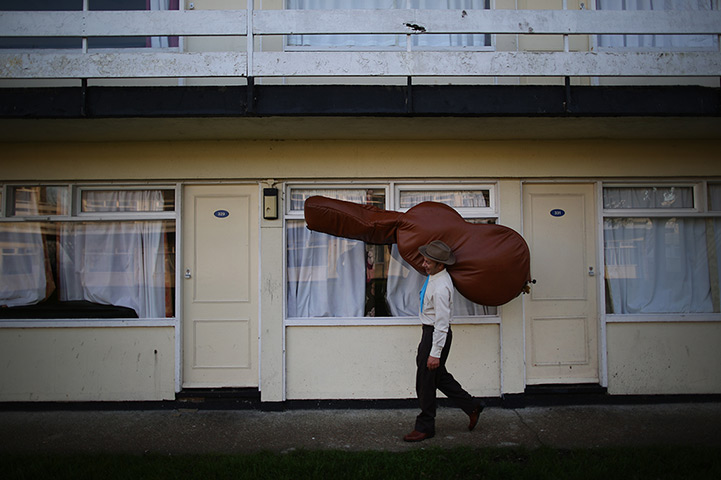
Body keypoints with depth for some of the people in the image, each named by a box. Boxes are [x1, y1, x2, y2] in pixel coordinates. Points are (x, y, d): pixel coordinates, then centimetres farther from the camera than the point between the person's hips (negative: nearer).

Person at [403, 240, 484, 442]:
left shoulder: (441, 288, -28)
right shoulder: (434, 276, 1)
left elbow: (442, 323, -27)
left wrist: (435, 353, -25)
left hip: (436, 334, -10)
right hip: (430, 332, 10)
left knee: (425, 380, 1)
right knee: (439, 376, 19)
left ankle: (425, 427, 16)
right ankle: (471, 406, 30)